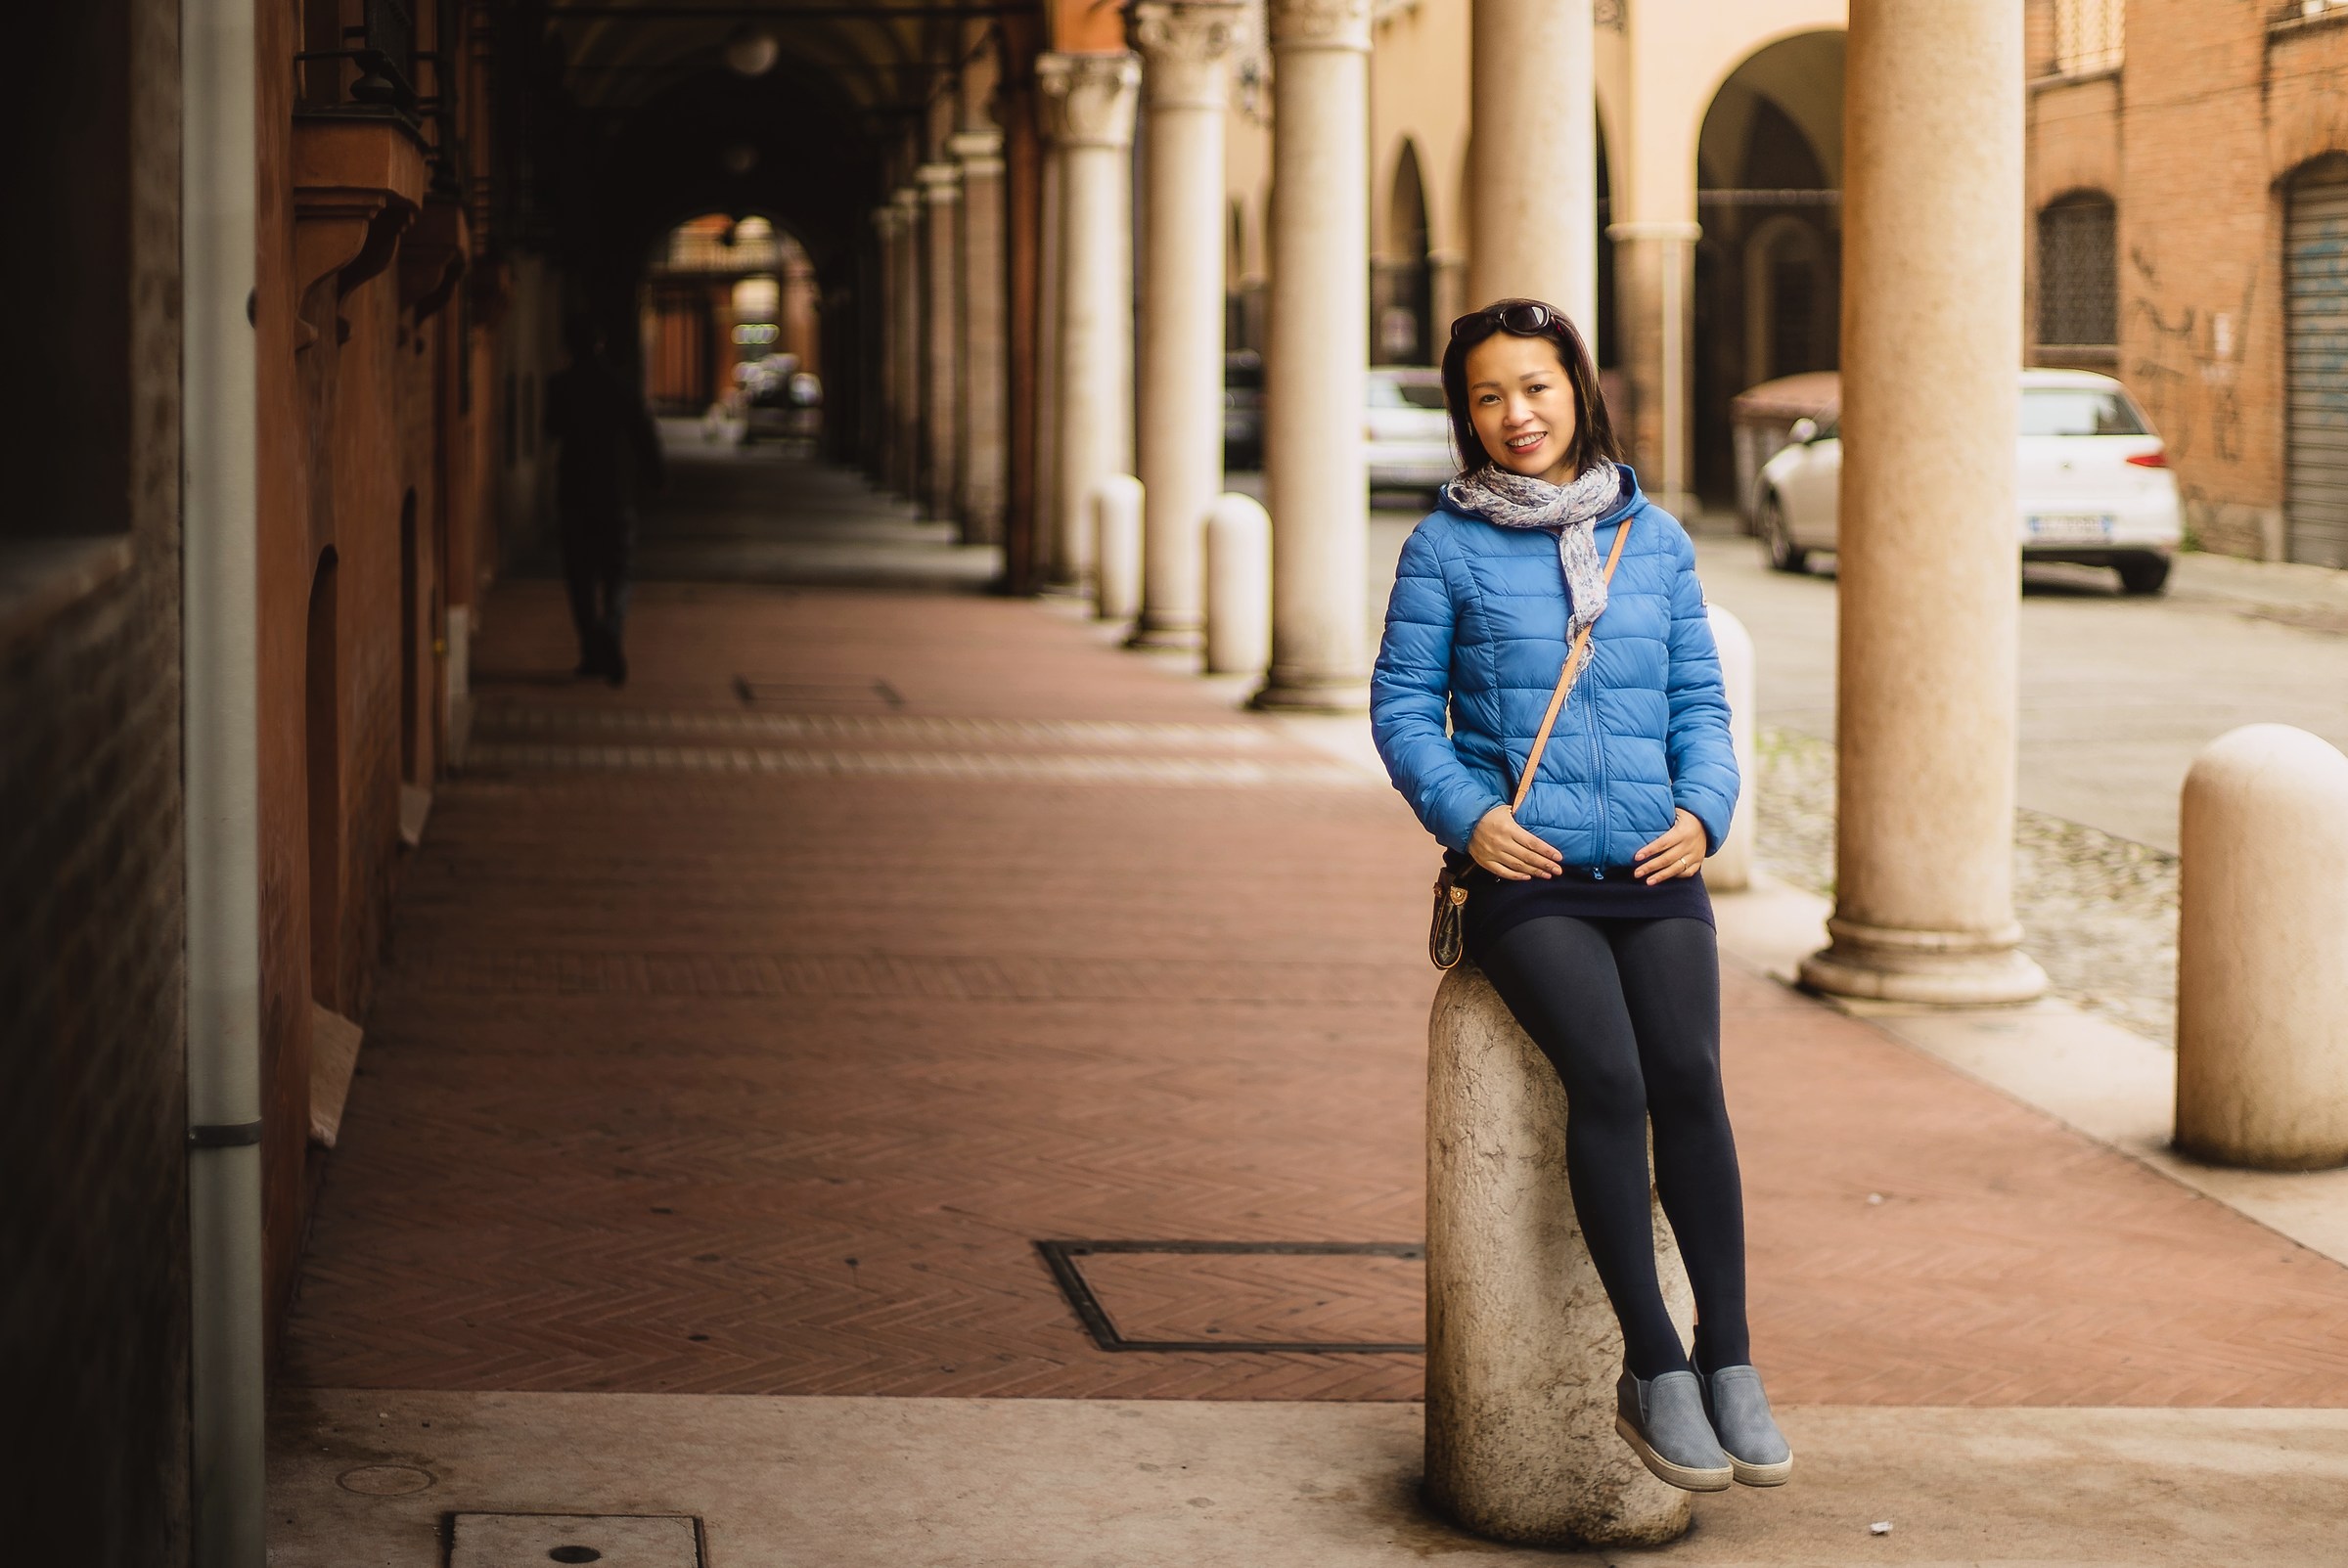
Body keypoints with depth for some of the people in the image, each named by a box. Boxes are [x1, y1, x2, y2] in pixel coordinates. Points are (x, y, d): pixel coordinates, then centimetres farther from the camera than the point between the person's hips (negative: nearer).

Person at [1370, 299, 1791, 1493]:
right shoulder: (1446, 547, 5)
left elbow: (1700, 701, 17)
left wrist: (1702, 809, -1)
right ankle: (1653, 1369, -17)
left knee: (1689, 1076, -21)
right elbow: (1402, 703, 6)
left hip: (1653, 864, 2)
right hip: (1525, 871, -2)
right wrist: (1465, 813, -10)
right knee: (1608, 1078, -24)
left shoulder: (1655, 538, 14)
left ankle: (1728, 1359, -16)